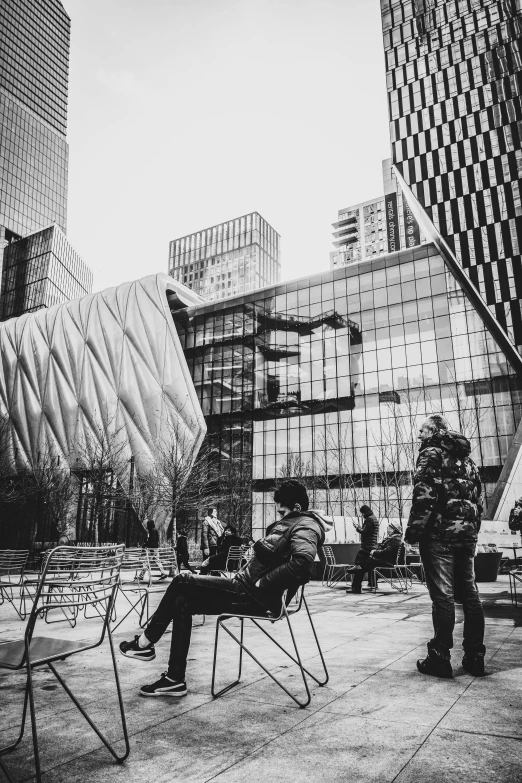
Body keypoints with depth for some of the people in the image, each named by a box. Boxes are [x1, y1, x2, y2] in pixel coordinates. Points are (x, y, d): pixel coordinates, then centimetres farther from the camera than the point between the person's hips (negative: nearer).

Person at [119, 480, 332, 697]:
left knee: (182, 582, -5)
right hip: (251, 591, 10)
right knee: (183, 602, 10)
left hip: (254, 596, -10)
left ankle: (146, 642, 11)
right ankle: (174, 679, 13)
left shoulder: (304, 526, -14)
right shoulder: (295, 523, 16)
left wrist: (263, 583, -25)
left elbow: (302, 561, -33)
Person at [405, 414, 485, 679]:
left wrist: (414, 529, -13)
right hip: (468, 534, 7)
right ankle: (475, 657, 17)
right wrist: (472, 529, 20)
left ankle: (440, 658, 1)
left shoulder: (431, 453, -4)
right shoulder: (466, 458, 18)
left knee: (443, 595, -4)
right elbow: (478, 497, 18)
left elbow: (424, 494, -15)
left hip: (440, 533, -7)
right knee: (469, 593, 11)